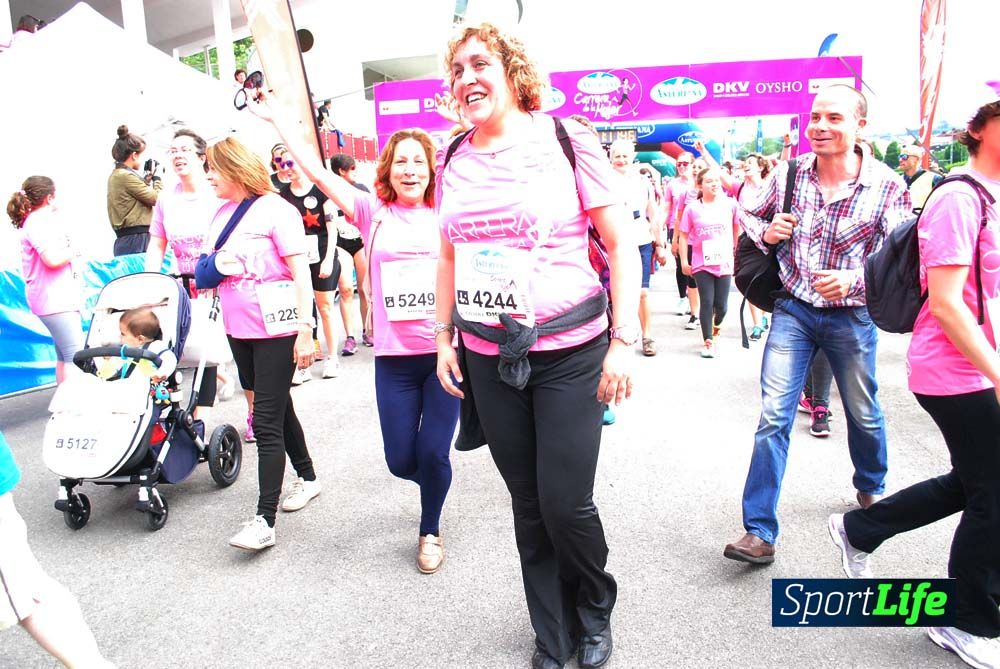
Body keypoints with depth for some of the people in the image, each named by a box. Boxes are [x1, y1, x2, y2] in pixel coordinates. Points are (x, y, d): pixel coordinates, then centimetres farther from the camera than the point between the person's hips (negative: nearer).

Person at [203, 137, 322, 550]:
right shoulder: (222, 213, 11)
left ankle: (264, 520, -2)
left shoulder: (275, 209, -10)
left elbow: (300, 271, -13)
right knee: (277, 409, 18)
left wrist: (304, 330, -17)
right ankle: (307, 477, 36)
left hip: (276, 329, -7)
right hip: (239, 330, 7)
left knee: (267, 423, -7)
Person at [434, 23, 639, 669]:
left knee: (566, 502, -2)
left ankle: (596, 613, 32)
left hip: (569, 351, -4)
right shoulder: (454, 161, 9)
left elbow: (621, 243, -5)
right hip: (488, 356, 4)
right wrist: (444, 336, 12)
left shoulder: (565, 139, -4)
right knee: (528, 505, 12)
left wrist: (624, 341, -11)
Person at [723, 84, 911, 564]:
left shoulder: (886, 186, -10)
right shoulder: (788, 173, -4)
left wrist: (853, 280, -28)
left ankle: (871, 487, 51)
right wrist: (765, 233, -10)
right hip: (793, 310, 1)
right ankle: (760, 532, -3)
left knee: (863, 414, 19)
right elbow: (749, 214, 12)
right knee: (773, 417, -8)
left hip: (851, 316, 0)